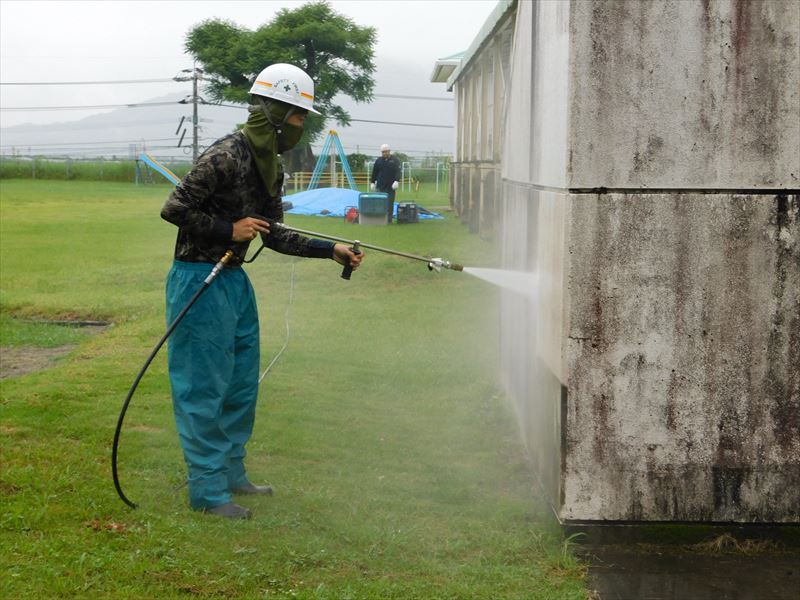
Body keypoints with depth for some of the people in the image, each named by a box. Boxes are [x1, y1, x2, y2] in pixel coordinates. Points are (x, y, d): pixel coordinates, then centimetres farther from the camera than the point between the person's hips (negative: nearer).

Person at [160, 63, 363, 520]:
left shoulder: (270, 168, 11)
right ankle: (207, 490, 5)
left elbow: (275, 237, 16)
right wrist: (229, 230, -18)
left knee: (242, 384, 16)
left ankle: (232, 474, 28)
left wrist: (331, 251, 12)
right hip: (200, 279, -10)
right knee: (204, 388, -3)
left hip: (235, 278, 10)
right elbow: (175, 209, -18)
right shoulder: (226, 156, -18)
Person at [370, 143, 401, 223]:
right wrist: (373, 182, 9)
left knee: (390, 204, -1)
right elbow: (374, 172, 13)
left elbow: (398, 171, -6)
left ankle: (389, 219, 5)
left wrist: (396, 181, -20)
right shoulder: (379, 160, 9)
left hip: (391, 186, -1)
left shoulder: (394, 160, 3)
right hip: (380, 186, 1)